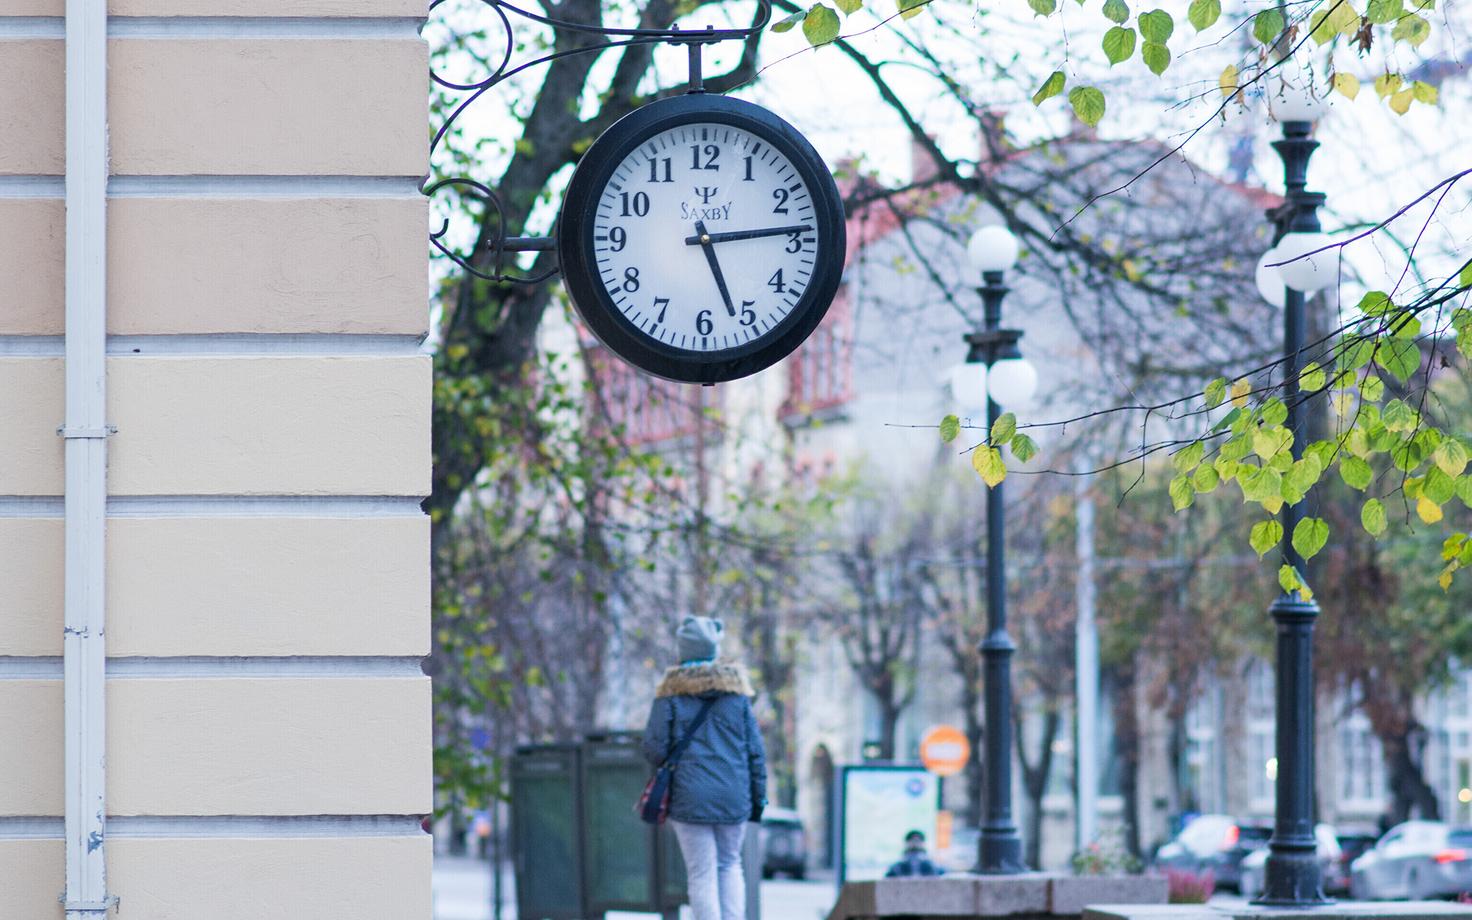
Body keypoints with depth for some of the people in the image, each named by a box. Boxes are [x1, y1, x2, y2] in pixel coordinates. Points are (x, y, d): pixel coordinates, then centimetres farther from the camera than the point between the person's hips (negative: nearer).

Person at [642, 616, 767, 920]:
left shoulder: (672, 692, -4)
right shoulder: (737, 689, 5)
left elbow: (655, 749, -8)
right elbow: (755, 750, 5)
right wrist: (758, 797, 13)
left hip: (689, 798, -3)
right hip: (734, 798, 3)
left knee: (702, 875, 2)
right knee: (729, 865, 20)